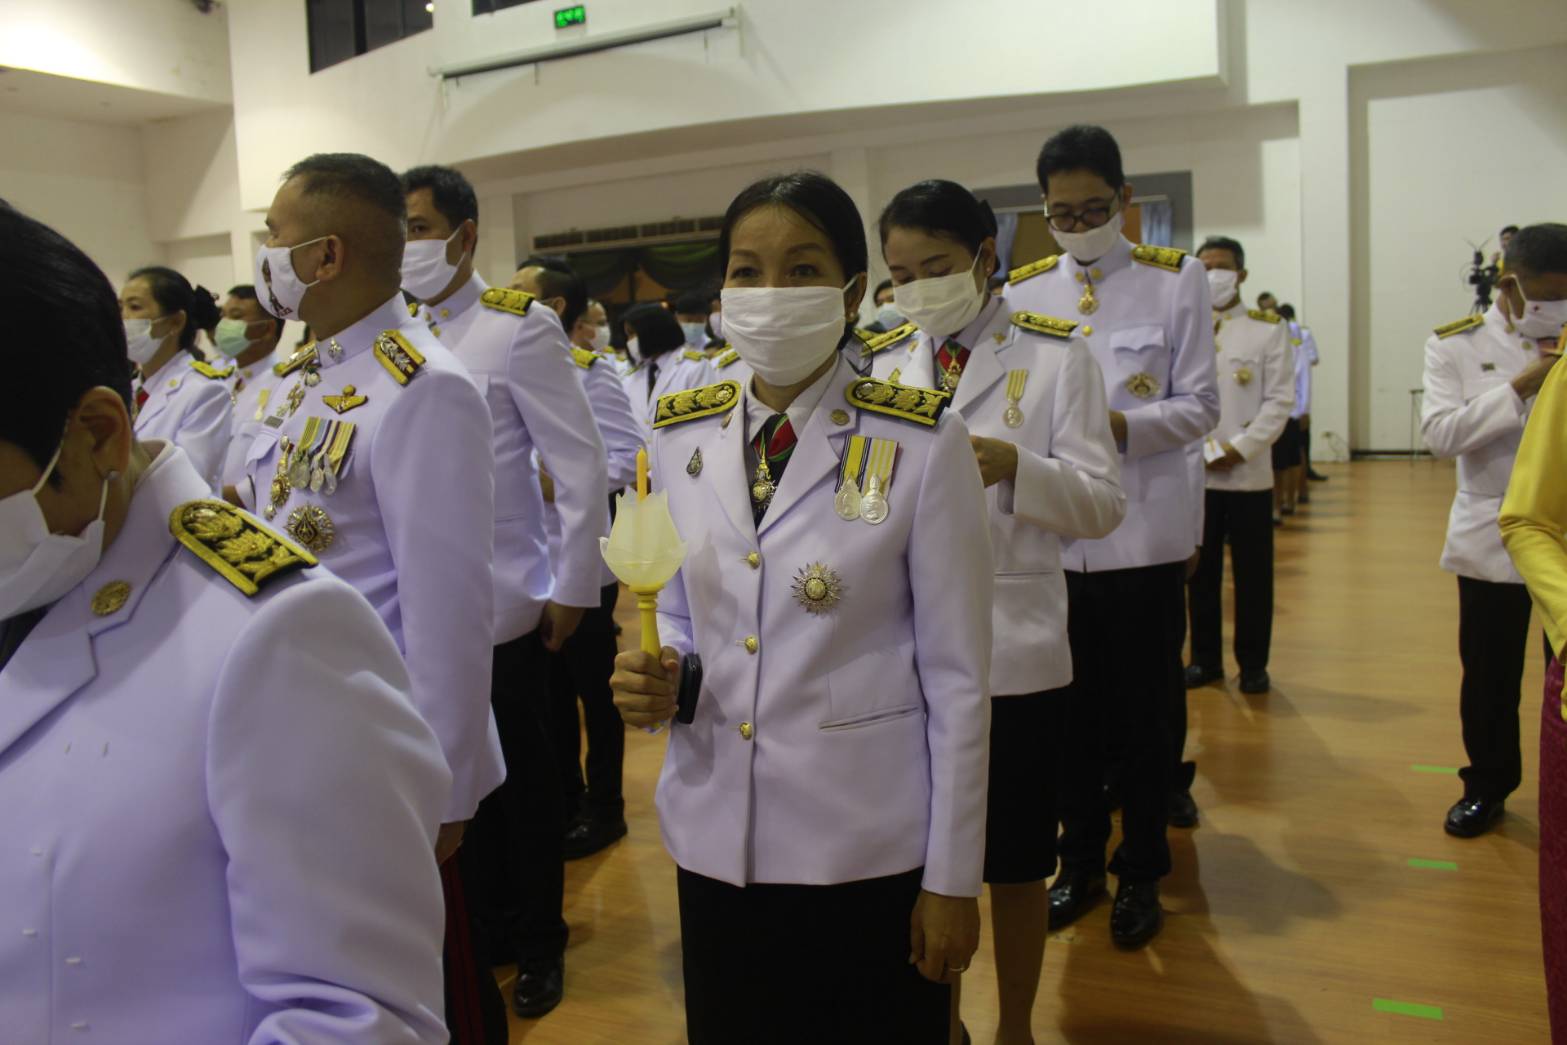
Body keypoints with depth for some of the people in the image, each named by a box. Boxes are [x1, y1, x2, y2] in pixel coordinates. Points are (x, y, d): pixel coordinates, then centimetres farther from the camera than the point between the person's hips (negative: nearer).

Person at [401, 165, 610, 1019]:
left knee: (520, 781, 10)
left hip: (498, 607, -4)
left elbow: (581, 466, -8)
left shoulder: (519, 329, -8)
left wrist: (573, 588, -8)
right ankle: (484, 923, 34)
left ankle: (538, 943, 29)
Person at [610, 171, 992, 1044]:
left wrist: (952, 877, -6)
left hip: (871, 849, -4)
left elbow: (957, 676, -8)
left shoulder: (922, 443, -12)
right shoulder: (681, 436, 1)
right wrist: (657, 675, -10)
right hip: (716, 838, 4)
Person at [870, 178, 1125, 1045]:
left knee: (1014, 860, 10)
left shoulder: (1056, 355, -1)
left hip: (1013, 647, -2)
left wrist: (1013, 466, -23)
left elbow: (1102, 504, -6)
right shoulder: (878, 361, 8)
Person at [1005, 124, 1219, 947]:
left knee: (1142, 710, 8)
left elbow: (1199, 406, -3)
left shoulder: (1176, 280, -1)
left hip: (1142, 531, -2)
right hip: (1052, 530, 2)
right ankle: (1080, 859, 29)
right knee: (1071, 708, 12)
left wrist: (1119, 426, -20)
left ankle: (1142, 871, 25)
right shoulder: (1022, 289, 5)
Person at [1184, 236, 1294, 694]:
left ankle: (1253, 663, 16)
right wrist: (1204, 449, -10)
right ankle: (1205, 658, 20)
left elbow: (1279, 398, -2)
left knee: (1253, 572, 5)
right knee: (1200, 570, 8)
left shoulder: (1269, 328, 4)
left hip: (1249, 472, -1)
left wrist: (1240, 448, -12)